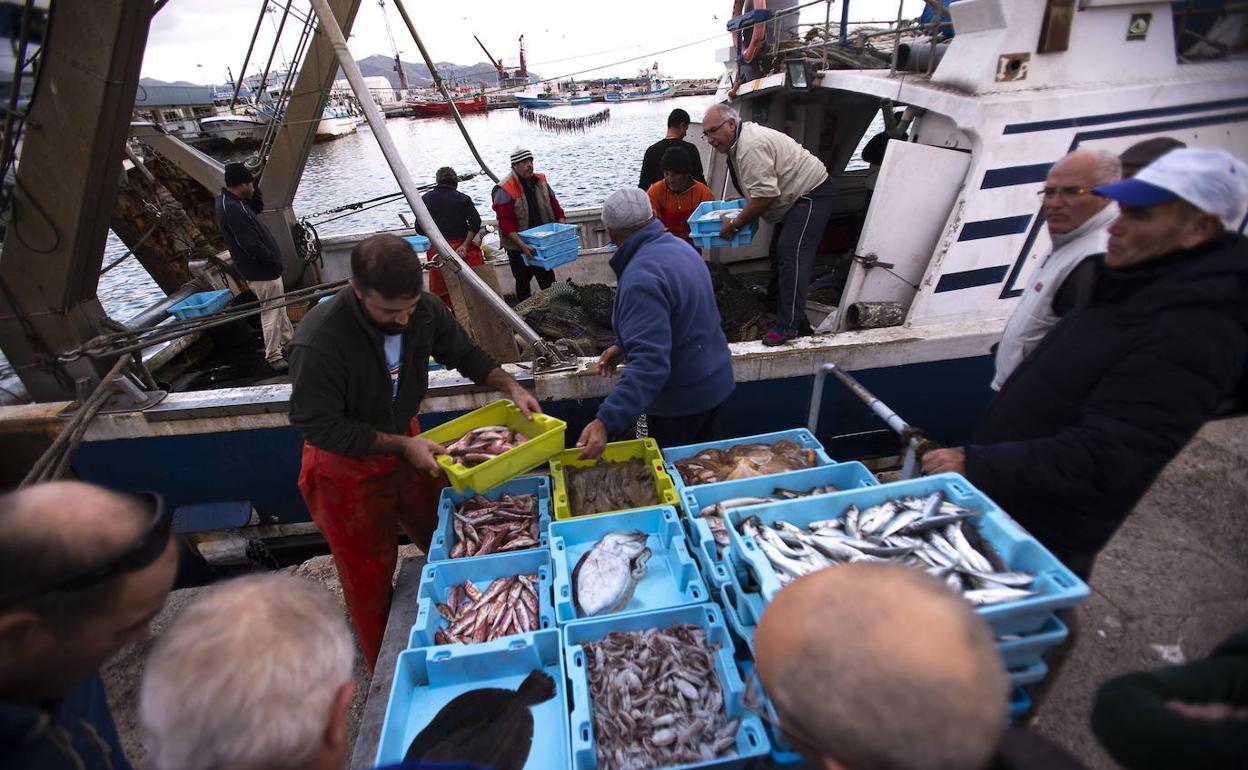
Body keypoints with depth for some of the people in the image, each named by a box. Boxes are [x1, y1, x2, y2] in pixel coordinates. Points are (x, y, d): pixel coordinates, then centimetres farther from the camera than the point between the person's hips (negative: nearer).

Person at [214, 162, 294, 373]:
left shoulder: (229, 201, 6)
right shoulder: (233, 209, -25)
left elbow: (259, 207, 18)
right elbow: (251, 245, -26)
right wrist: (274, 261, -15)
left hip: (260, 267, 10)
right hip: (261, 271, -10)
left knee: (278, 306, 22)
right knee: (271, 312, -1)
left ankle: (288, 341, 37)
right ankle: (273, 356, 9)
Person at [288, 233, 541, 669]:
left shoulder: (423, 309, -17)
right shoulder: (319, 341, -32)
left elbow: (463, 353, 1)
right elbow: (319, 425, -24)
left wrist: (510, 387, -12)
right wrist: (400, 445, -27)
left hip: (405, 441, 5)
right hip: (347, 465, -5)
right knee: (370, 573, 11)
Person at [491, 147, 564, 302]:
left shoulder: (541, 181, 2)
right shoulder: (504, 190, -17)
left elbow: (555, 206, 9)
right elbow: (505, 222, -23)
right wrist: (522, 245, -32)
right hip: (518, 248, -5)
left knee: (549, 283, 10)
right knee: (523, 284, 12)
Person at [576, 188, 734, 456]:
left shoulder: (642, 278, -30)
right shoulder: (678, 245, 1)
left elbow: (650, 363, -37)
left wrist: (605, 422, -42)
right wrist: (625, 347, 11)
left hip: (681, 399, -9)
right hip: (713, 383, 9)